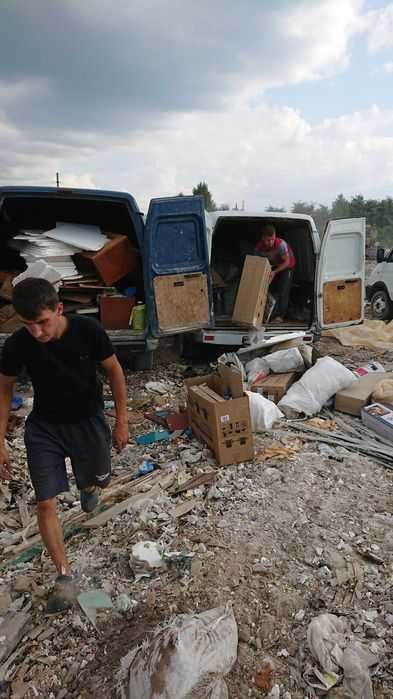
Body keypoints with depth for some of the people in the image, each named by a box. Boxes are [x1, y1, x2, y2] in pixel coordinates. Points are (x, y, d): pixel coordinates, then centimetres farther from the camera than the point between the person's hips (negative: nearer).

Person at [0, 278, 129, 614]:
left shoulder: (88, 330, -24)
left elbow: (114, 370, -9)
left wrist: (122, 419, -5)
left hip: (89, 420, 0)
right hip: (44, 427, 0)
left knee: (97, 482, 19)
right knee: (46, 503, -4)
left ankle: (88, 484, 59)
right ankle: (65, 575, 15)